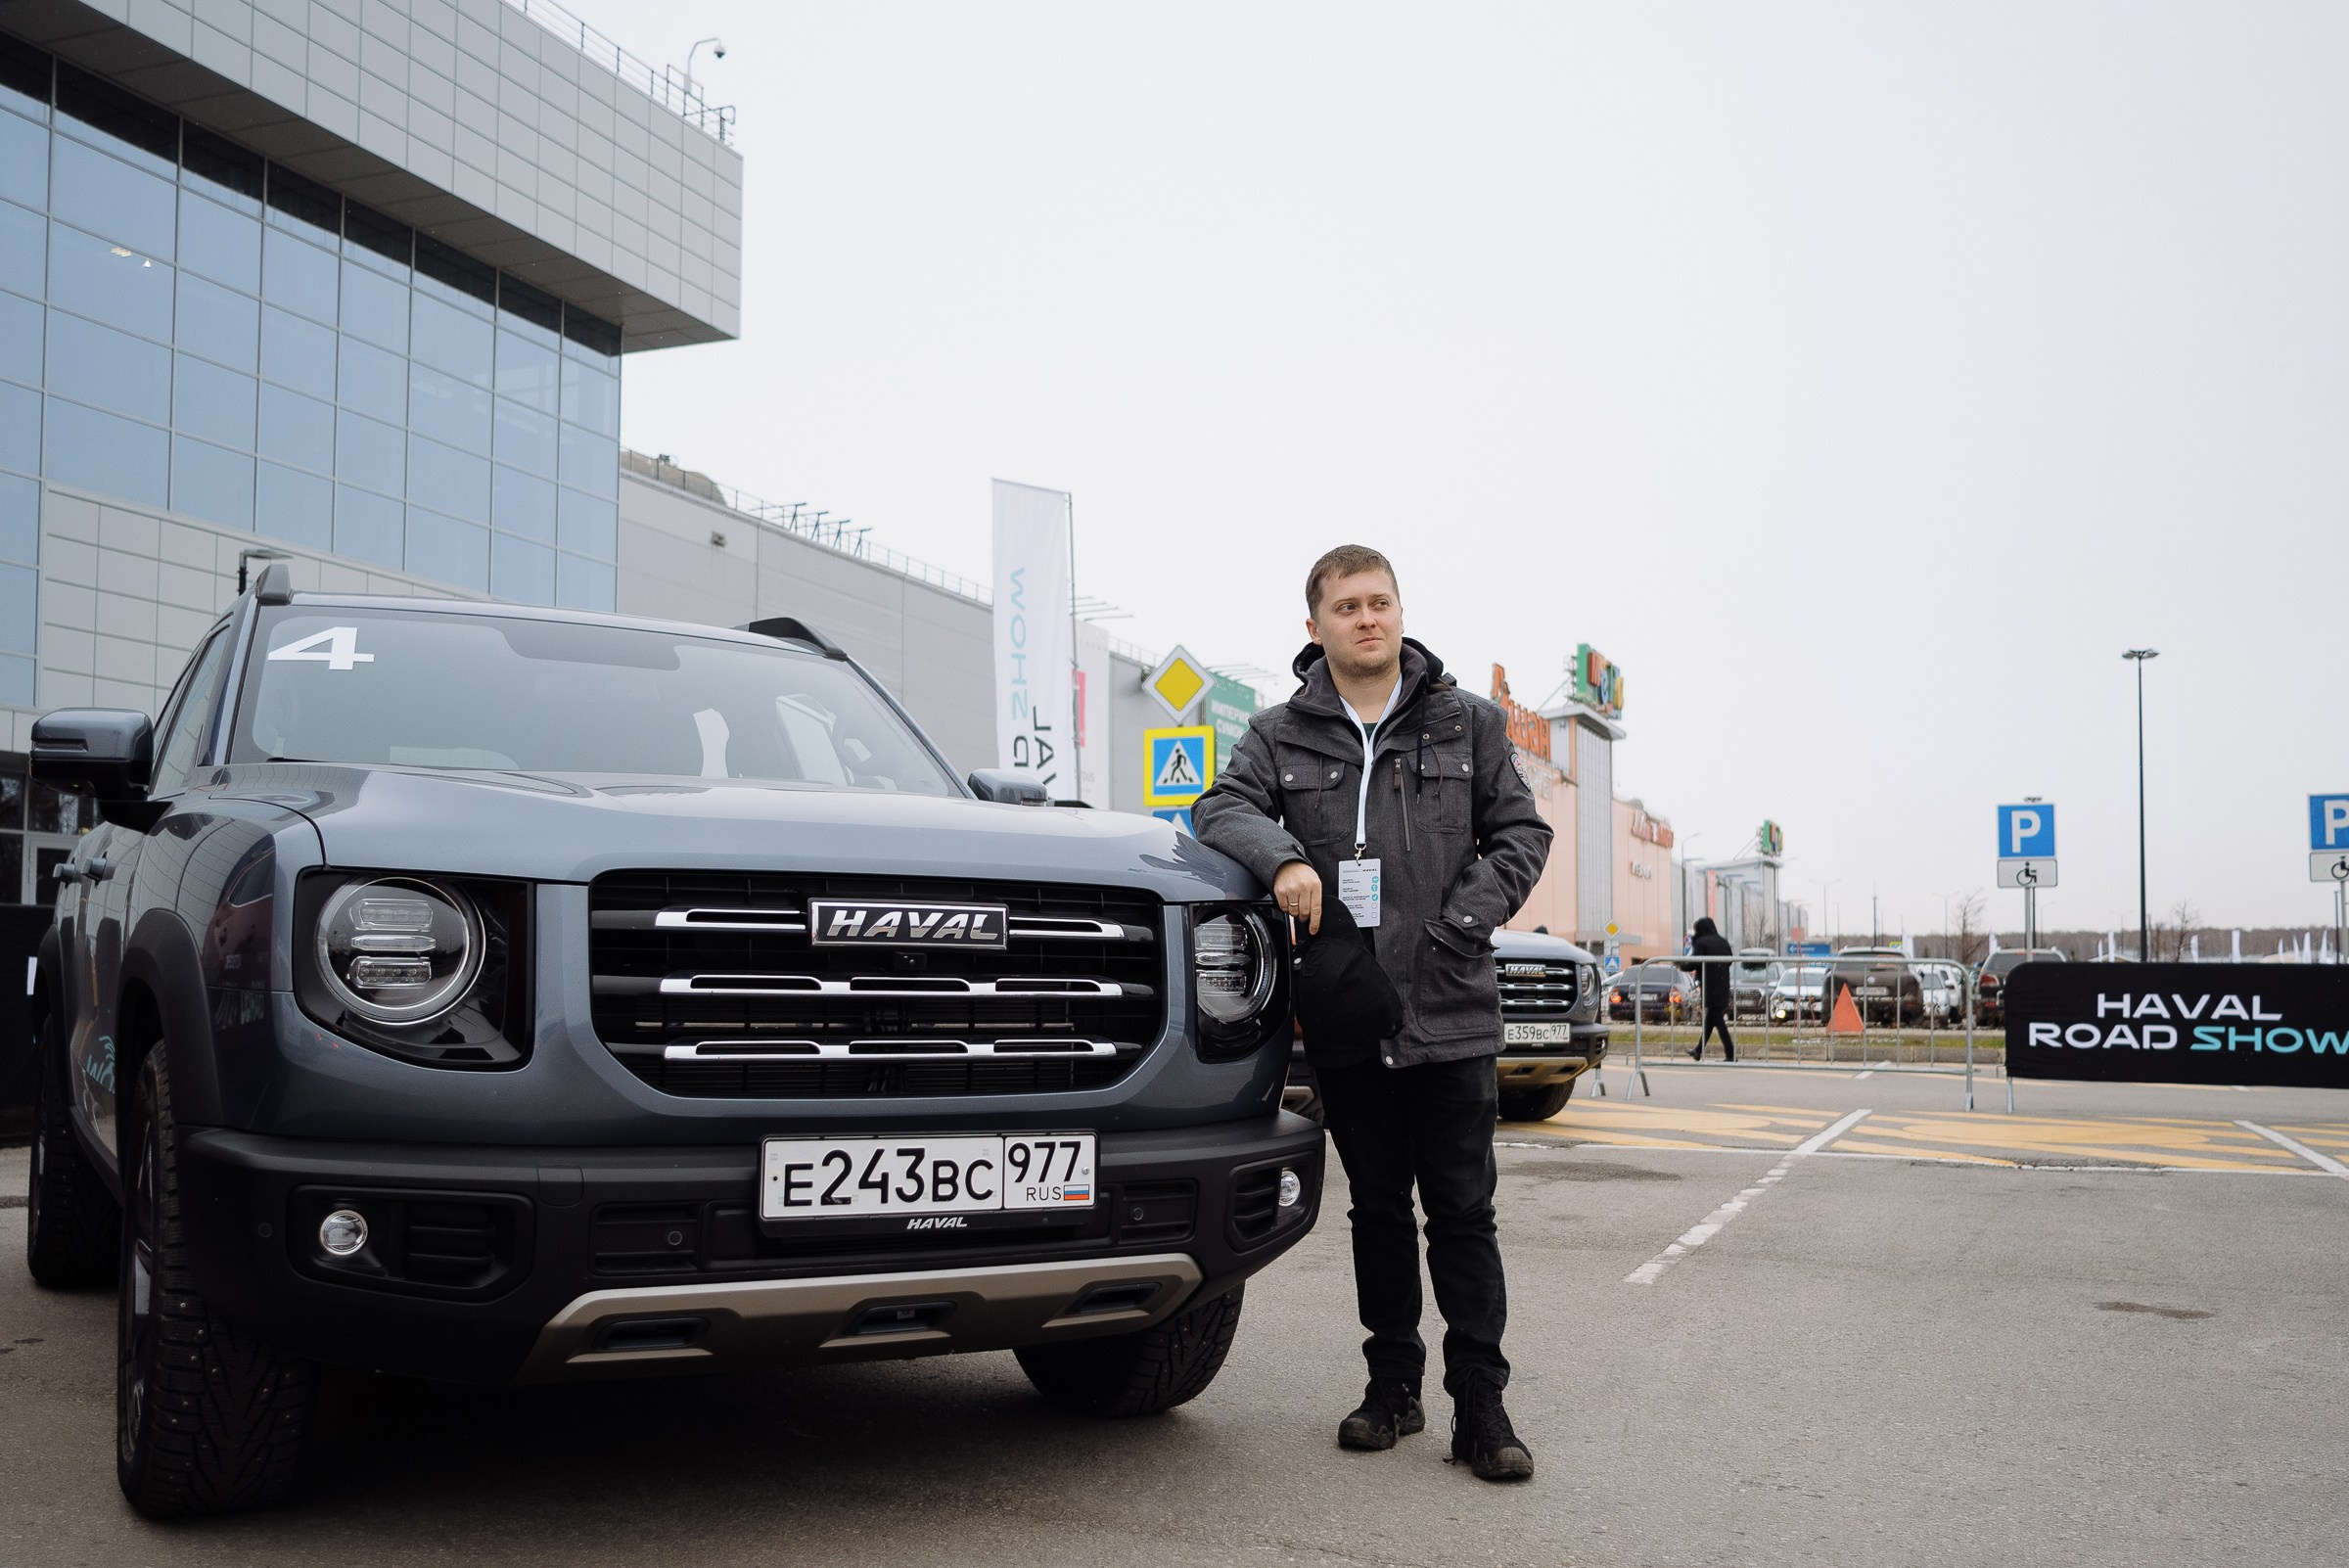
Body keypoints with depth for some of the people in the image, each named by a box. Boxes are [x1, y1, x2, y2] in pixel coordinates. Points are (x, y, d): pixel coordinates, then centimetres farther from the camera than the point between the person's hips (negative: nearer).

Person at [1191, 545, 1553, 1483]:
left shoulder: (1467, 723, 7)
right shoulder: (1281, 734, 7)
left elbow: (1521, 832, 7)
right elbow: (1222, 807, -5)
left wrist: (1461, 921, -7)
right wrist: (1282, 858, -25)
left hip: (1452, 1012, -1)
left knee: (1462, 1212, 0)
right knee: (1377, 1209, 13)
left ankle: (1480, 1408, 7)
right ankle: (1392, 1386, 25)